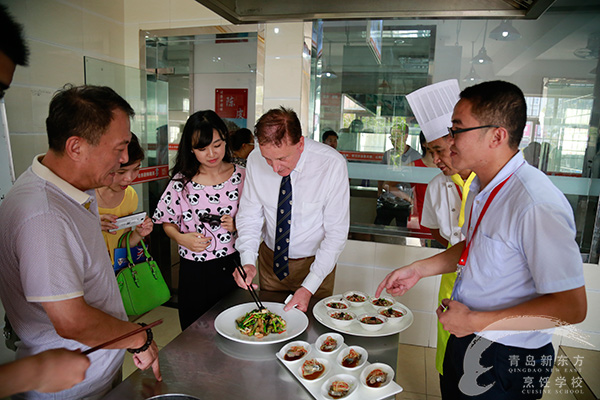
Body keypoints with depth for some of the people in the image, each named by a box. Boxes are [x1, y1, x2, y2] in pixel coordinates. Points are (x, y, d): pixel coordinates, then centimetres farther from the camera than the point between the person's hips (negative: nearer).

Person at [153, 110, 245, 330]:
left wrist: (237, 225, -14)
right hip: (194, 269, 0)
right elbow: (168, 223, 5)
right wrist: (181, 238, -14)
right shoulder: (181, 182, -5)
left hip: (231, 265, 1)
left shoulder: (240, 176, -4)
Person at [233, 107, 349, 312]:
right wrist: (247, 260, -24)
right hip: (270, 259, 3)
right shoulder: (255, 160, -16)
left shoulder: (333, 164, -26)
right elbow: (249, 215, -6)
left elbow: (337, 233, -21)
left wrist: (309, 287, -26)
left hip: (316, 262, -2)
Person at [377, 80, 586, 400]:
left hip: (504, 364, -7)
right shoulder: (481, 187, -1)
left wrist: (475, 321, -23)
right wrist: (418, 269, 5)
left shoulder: (536, 205, -30)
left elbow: (571, 307, -27)